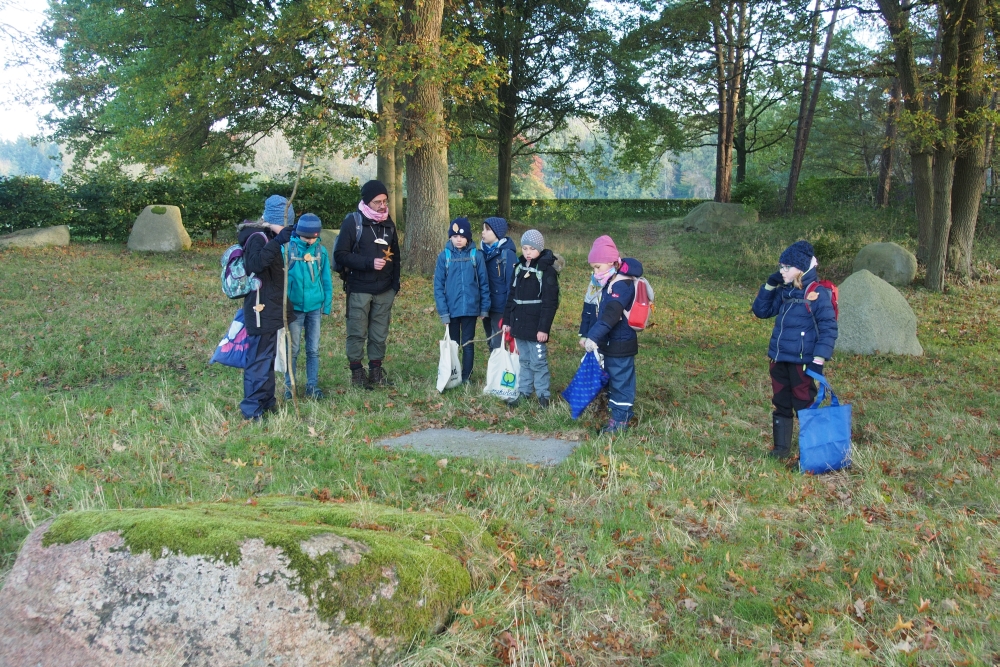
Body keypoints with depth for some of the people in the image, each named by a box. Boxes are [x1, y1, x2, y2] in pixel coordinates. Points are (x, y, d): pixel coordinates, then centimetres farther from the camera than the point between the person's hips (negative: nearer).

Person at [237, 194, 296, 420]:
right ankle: (251, 409, -1)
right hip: (261, 310, -10)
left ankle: (266, 402, 28)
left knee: (268, 357, 17)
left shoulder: (269, 237, 14)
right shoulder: (257, 238, -16)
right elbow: (255, 263, -38)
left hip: (272, 310, 10)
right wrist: (277, 242, -45)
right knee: (259, 359, -7)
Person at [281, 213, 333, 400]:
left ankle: (313, 385, 18)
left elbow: (326, 279, 8)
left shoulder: (320, 251, 1)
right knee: (293, 349, 6)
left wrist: (327, 304, 5)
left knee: (313, 349, 9)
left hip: (315, 307, 3)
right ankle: (289, 386, 17)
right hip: (294, 307, -3)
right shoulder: (287, 249, -9)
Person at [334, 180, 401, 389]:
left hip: (385, 291, 5)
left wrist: (395, 283, 10)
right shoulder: (353, 222, -7)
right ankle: (357, 372, 12)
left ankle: (376, 370, 18)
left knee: (380, 334, 8)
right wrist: (369, 262, -19)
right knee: (357, 333, 2)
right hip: (359, 290, -5)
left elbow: (395, 255, 18)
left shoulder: (388, 223, 11)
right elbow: (340, 254, -12)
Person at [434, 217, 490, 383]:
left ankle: (466, 378, 18)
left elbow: (484, 283, 2)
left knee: (468, 344, 8)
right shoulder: (444, 256, -3)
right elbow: (438, 285, -3)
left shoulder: (476, 256, -3)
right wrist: (443, 311, -8)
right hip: (451, 309, 0)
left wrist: (484, 307, 1)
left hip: (470, 308, 0)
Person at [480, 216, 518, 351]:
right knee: (492, 345, 13)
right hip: (487, 306, 7)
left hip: (501, 308, -7)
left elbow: (512, 283, -12)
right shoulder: (485, 251, 9)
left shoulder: (507, 253, -11)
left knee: (497, 345, -6)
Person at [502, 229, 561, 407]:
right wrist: (507, 320, 12)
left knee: (538, 362, 0)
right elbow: (512, 296, 15)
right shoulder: (519, 267, 10)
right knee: (524, 361, 16)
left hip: (536, 326, -7)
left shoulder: (547, 270, -12)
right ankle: (524, 392, 24)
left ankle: (543, 395, 10)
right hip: (519, 324, 7)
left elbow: (549, 302, -15)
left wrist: (544, 328, -18)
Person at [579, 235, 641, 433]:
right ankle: (623, 412, 35)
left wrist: (594, 337, -40)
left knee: (621, 379, 0)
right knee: (611, 378, 20)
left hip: (620, 344, -10)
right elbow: (590, 309, 11)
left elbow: (610, 315, -34)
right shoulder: (601, 282, 8)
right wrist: (584, 334, 6)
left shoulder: (622, 285, -22)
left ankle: (619, 420, 10)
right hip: (607, 342, 10)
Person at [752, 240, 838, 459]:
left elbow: (828, 329, -15)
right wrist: (769, 285, 2)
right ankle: (781, 448, 26)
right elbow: (761, 311, 16)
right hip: (779, 359, 7)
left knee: (804, 407, 0)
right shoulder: (784, 292, 8)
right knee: (781, 405, 15)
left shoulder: (818, 294, -13)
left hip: (802, 362, -7)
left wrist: (818, 361, -19)